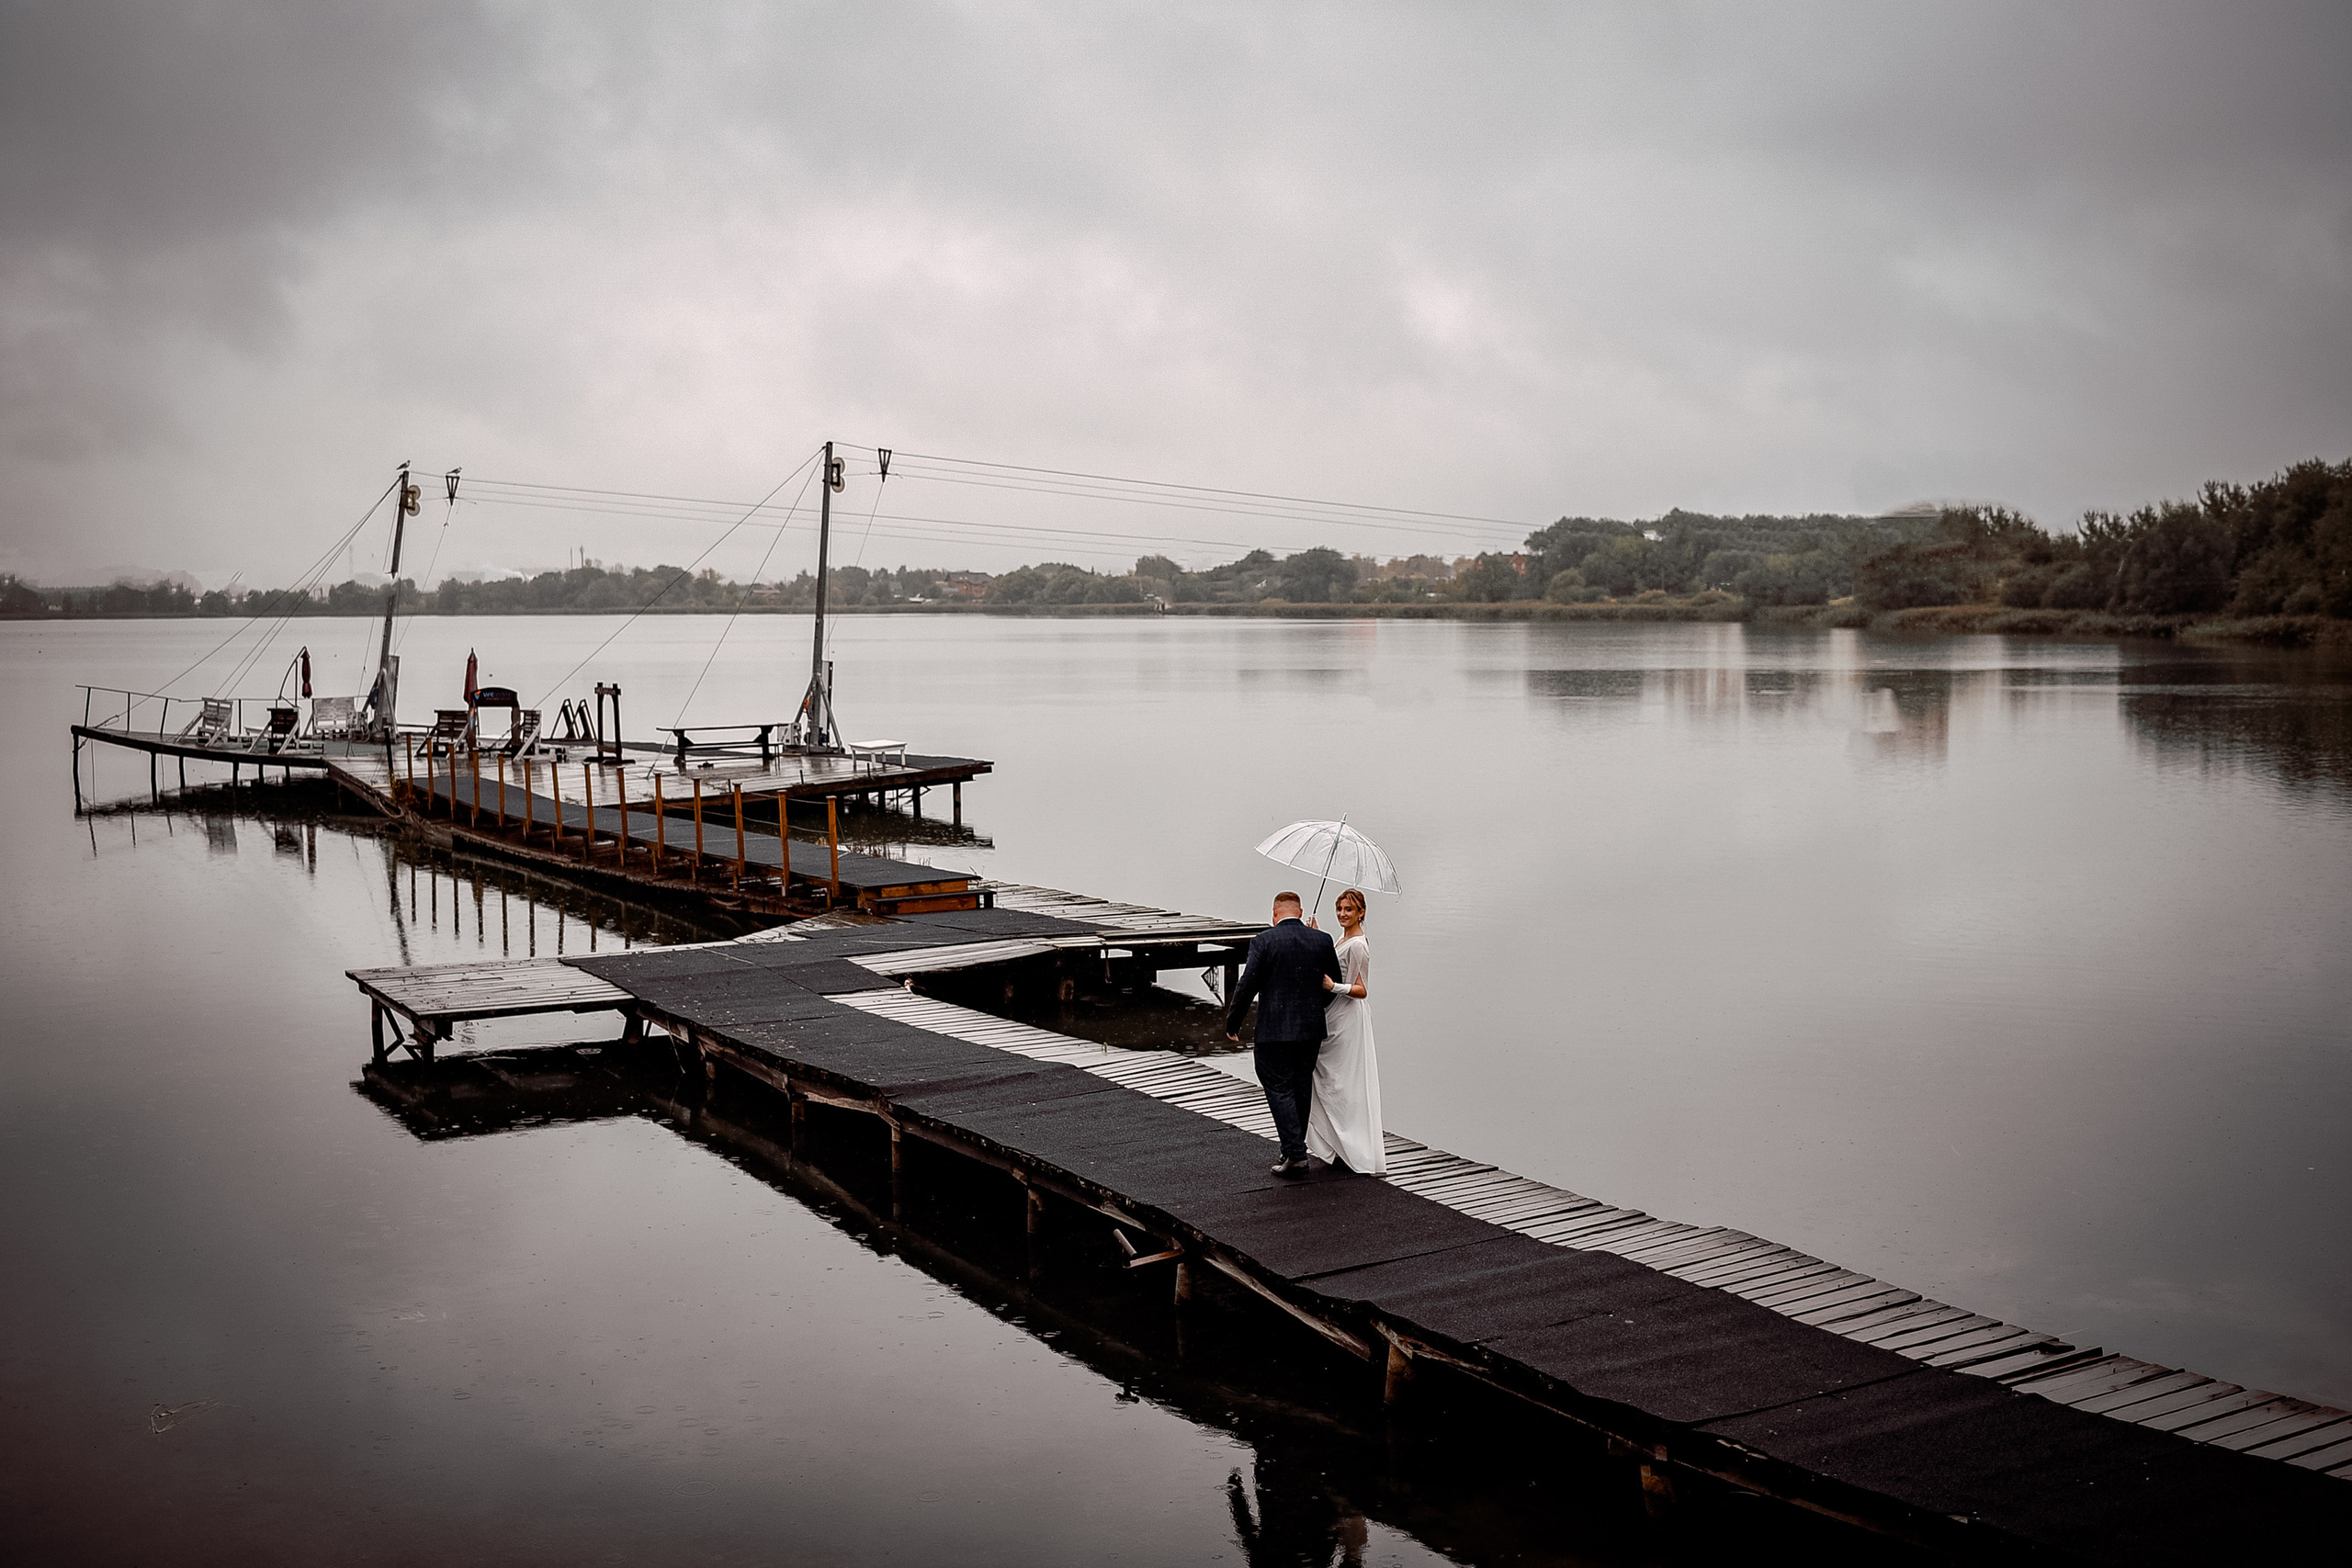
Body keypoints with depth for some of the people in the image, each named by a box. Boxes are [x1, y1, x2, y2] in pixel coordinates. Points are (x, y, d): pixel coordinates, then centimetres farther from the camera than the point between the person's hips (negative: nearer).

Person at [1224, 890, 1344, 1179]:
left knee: (1279, 1090, 1)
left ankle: (1295, 1154, -6)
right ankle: (1294, 1150, 26)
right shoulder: (1322, 940, 2)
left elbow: (1247, 986, -11)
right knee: (1301, 1089, 16)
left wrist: (1232, 1023, 0)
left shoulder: (1263, 941, -9)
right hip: (1312, 1029, 5)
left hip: (1275, 1030, -4)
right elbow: (1336, 984, 9)